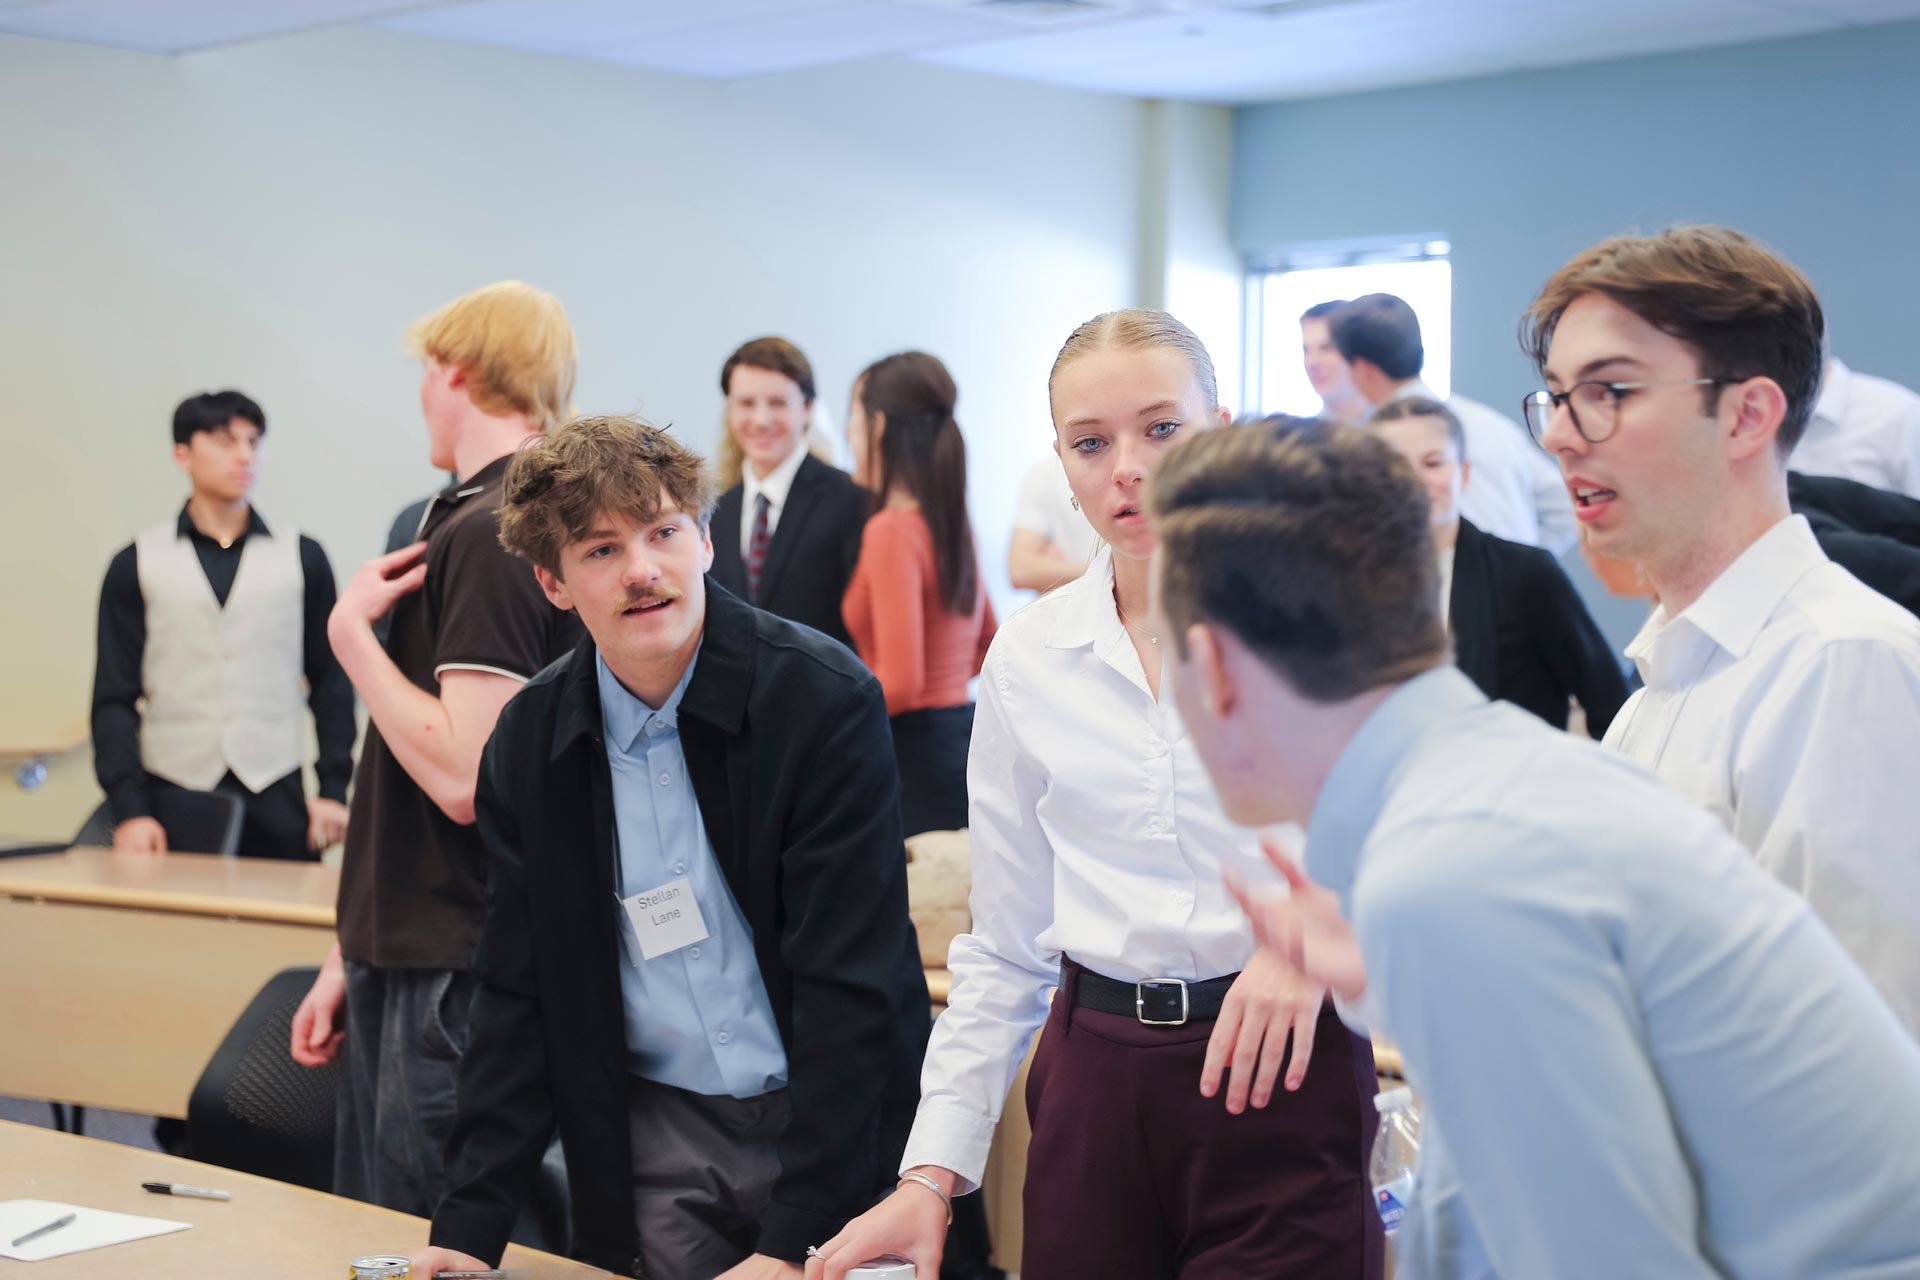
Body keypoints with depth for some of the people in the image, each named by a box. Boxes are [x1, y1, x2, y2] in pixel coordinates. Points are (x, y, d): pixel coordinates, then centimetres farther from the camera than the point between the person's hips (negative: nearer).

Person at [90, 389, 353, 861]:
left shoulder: (303, 557, 9)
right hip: (172, 797, 0)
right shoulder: (137, 564, 7)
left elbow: (331, 681, 11)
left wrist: (333, 789, 3)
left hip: (277, 799, 1)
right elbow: (114, 698, 5)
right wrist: (127, 809, -5)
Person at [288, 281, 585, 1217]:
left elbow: (463, 776, -25)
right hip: (406, 964, 10)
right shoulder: (468, 519, 14)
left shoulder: (493, 535, -16)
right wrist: (352, 956, 21)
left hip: (452, 983, -10)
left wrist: (352, 631, -12)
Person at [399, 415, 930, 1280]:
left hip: (835, 1134, -3)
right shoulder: (528, 741, -1)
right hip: (657, 1149, 3)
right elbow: (517, 1000, 4)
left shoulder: (827, 700, -14)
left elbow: (849, 987, -17)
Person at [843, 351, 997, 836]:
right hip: (964, 737, 9)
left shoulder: (891, 531, -15)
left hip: (914, 756, -8)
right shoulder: (952, 522, 10)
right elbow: (988, 645, 22)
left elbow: (901, 684, -20)